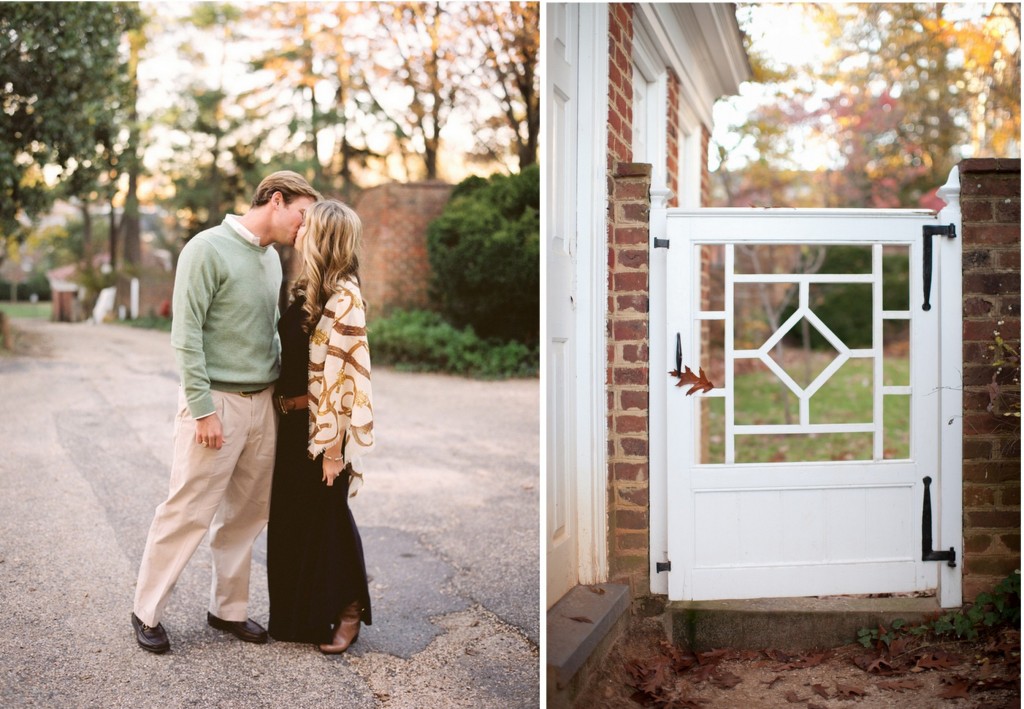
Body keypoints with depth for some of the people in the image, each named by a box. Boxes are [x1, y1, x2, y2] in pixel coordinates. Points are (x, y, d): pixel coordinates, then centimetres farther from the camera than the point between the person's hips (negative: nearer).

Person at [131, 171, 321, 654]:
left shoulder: (272, 258, 13)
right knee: (189, 512, -1)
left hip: (263, 404, 7)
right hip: (218, 401, -7)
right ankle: (147, 611, 14)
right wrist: (202, 408, -17)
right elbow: (186, 335, -14)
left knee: (248, 512, 11)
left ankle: (228, 608, 24)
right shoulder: (209, 249, -11)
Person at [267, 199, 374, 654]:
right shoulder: (307, 290, 10)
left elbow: (344, 376, -20)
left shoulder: (343, 297, -18)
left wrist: (334, 447, -20)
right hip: (295, 423, 9)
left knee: (326, 520, 5)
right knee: (291, 521, 16)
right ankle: (300, 615, 31)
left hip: (323, 428, -9)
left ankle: (346, 612, 23)